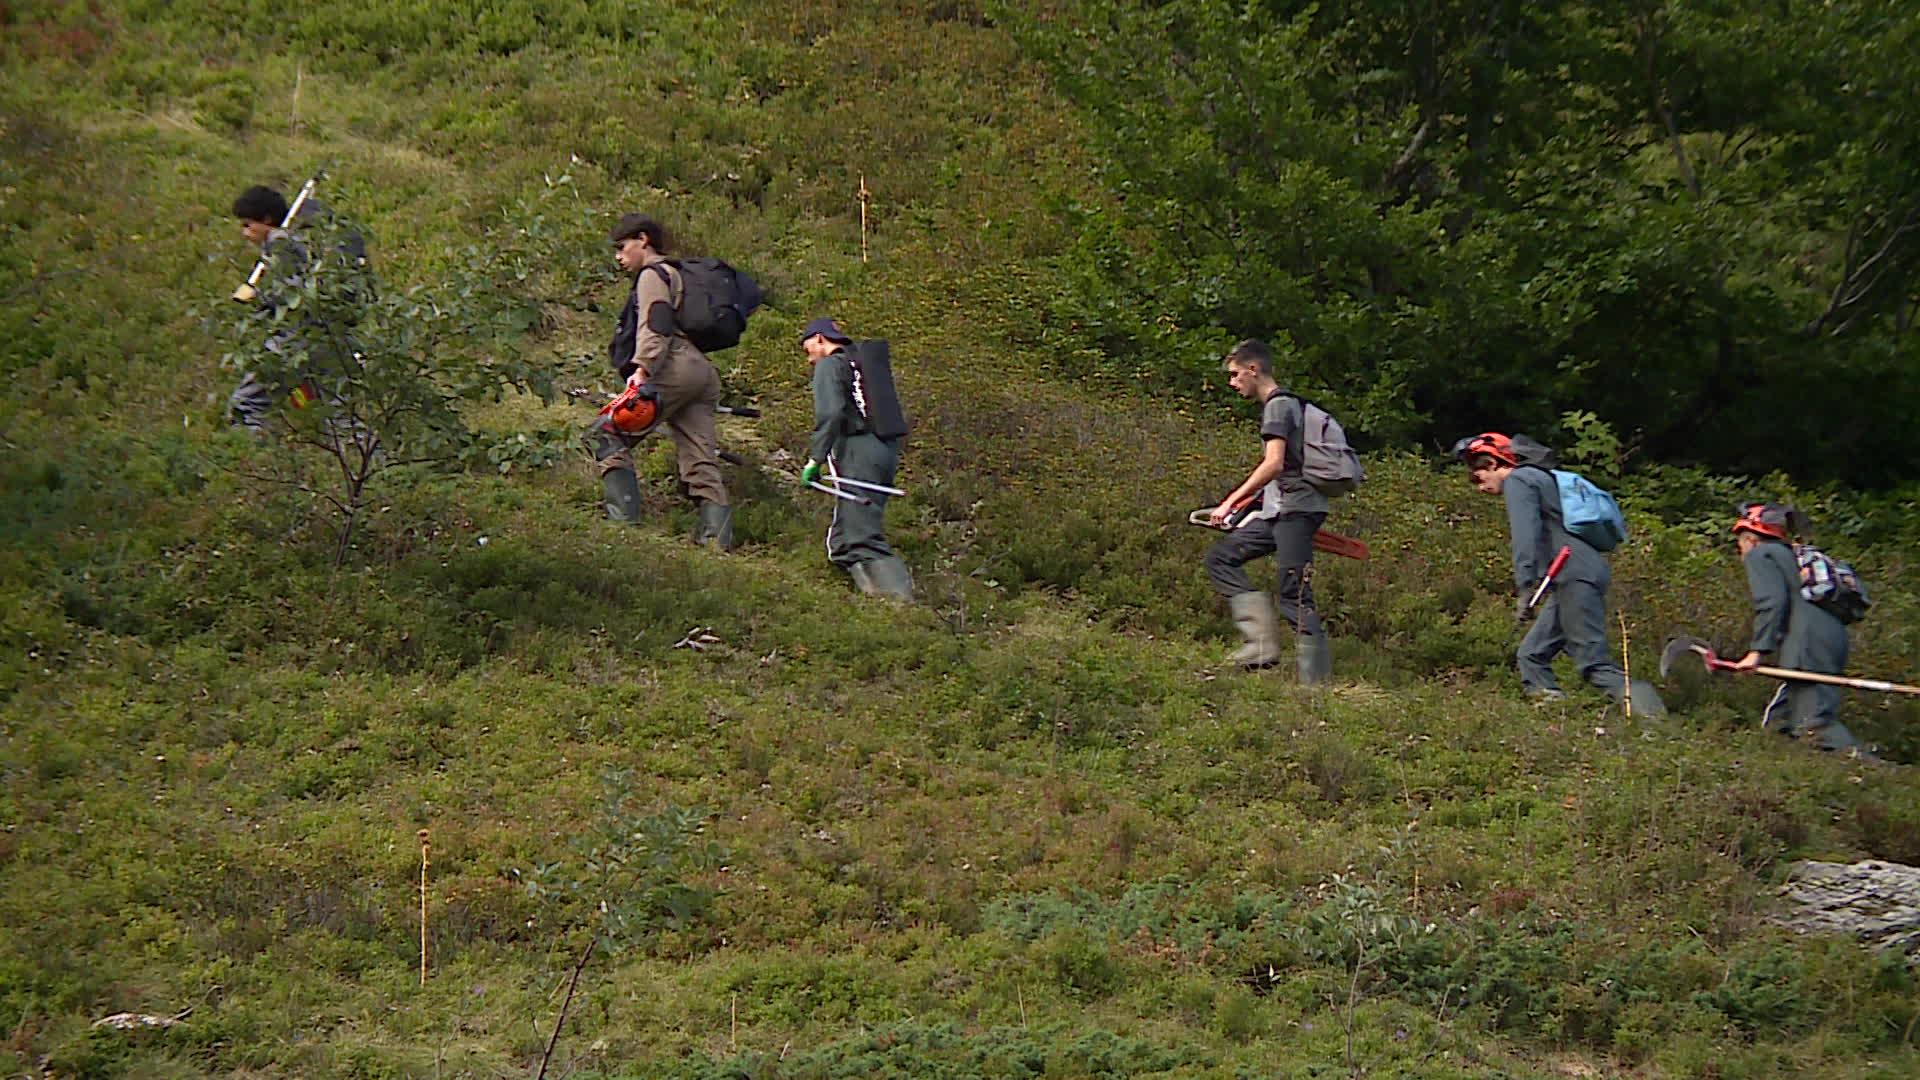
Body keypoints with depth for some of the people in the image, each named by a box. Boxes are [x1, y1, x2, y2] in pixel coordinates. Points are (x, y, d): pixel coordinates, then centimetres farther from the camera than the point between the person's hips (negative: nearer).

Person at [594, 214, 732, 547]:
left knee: (612, 438, -7)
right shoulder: (678, 275, 33)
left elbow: (655, 326, -13)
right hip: (704, 372, 9)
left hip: (675, 368, -9)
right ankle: (716, 538, -8)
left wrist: (642, 369, -24)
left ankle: (623, 519, -19)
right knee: (702, 462, 2)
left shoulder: (653, 274, 4)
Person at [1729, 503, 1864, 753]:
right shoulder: (1792, 556, 33)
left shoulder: (1759, 555, 6)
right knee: (1778, 722, 14)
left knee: (1817, 722, -18)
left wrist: (1757, 651, -14)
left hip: (1810, 648, -9)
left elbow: (1772, 602, -11)